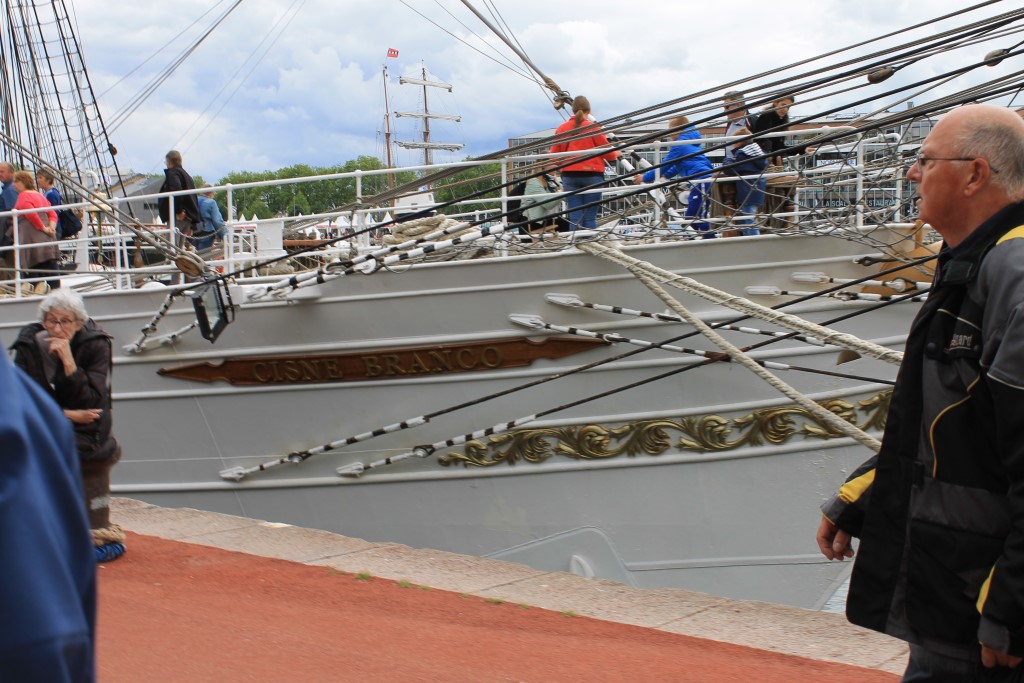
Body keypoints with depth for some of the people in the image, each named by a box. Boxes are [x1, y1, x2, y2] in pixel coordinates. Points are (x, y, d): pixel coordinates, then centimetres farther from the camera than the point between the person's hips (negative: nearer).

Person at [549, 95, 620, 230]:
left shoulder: (561, 129, 3)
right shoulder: (593, 127, -5)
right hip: (592, 174, -2)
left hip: (569, 175, 2)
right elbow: (607, 152, -1)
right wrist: (616, 154, 21)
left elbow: (554, 155, 5)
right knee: (590, 218, 2)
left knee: (574, 217, 2)